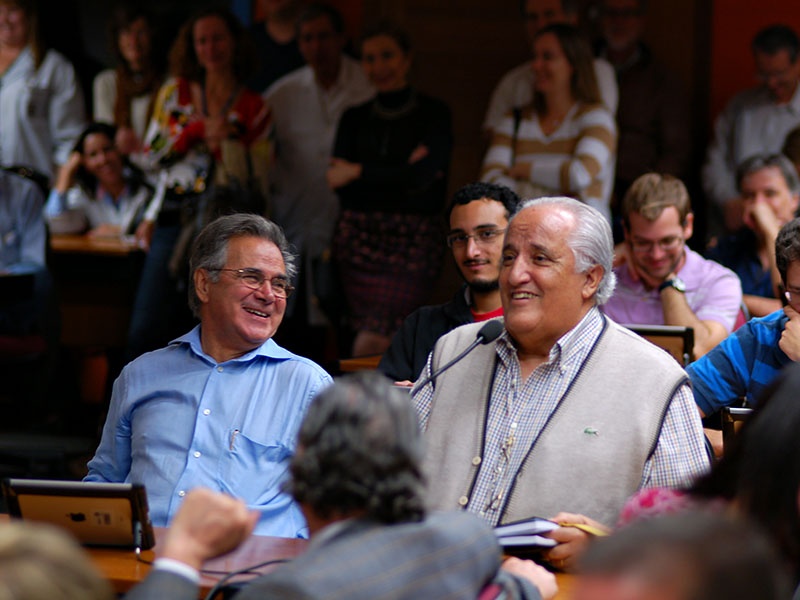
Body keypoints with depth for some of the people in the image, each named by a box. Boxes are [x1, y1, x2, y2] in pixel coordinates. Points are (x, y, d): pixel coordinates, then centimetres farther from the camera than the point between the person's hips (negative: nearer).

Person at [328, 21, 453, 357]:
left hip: (414, 238, -4)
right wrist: (404, 175, -9)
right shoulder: (355, 118, 15)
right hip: (358, 237, 4)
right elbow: (339, 184, 1)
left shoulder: (433, 114, 4)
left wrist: (359, 173, -10)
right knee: (385, 347, -2)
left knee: (369, 347, -15)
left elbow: (424, 175, -11)